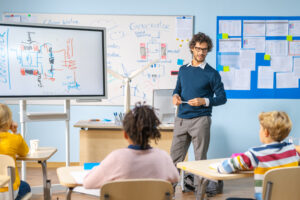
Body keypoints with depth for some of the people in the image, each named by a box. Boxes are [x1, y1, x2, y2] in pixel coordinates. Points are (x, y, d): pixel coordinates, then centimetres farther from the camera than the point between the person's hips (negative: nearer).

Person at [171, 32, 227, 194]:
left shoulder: (211, 74, -1)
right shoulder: (183, 70, 13)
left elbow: (222, 97, -1)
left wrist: (204, 101, -17)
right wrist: (175, 96, 0)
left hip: (200, 120, -4)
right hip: (181, 119, 4)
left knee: (200, 158, 2)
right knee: (175, 156, 5)